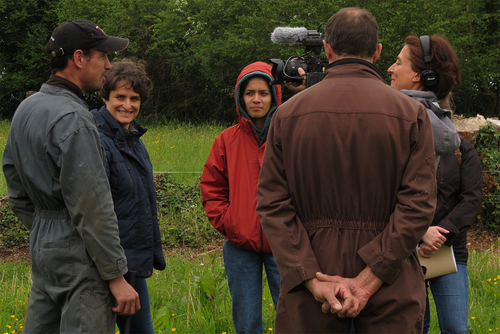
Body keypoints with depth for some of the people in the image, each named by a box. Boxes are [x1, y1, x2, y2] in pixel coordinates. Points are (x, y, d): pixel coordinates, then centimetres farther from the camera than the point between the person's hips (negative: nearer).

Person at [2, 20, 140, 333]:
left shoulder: (26, 109, 11)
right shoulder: (72, 119, -19)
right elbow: (92, 208, -21)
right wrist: (116, 276, -17)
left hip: (42, 247, 10)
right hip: (78, 251, -9)